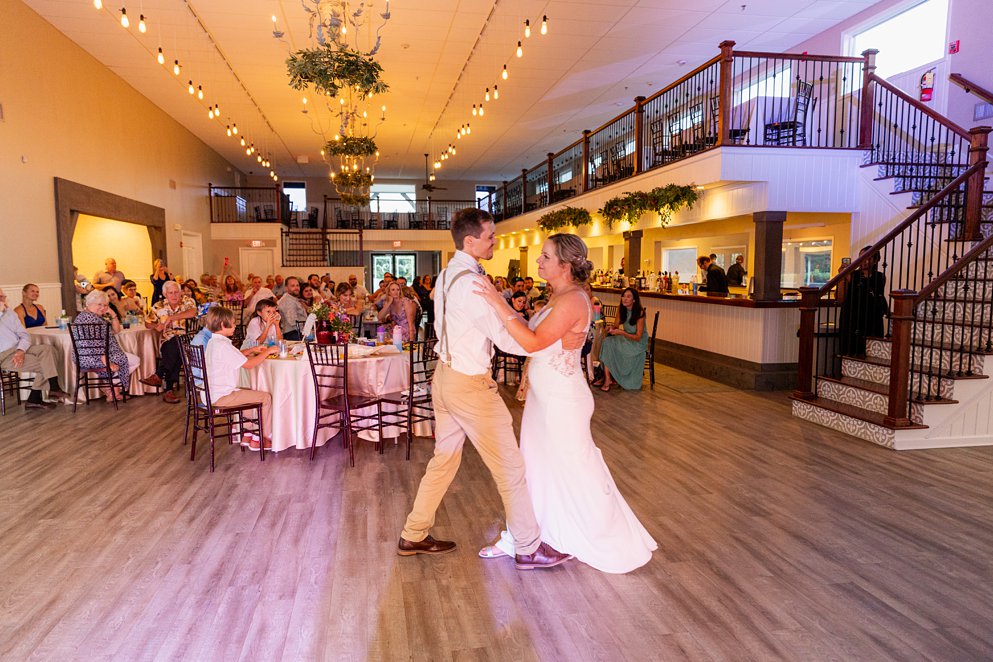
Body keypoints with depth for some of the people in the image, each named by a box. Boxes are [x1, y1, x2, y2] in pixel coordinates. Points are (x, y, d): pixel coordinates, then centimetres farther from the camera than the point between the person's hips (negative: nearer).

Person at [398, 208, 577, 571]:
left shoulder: (447, 274, 8)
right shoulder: (473, 284, -23)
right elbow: (509, 341, -22)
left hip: (445, 375, 9)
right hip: (470, 387, -9)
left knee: (444, 459, 20)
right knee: (509, 466, 4)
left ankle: (414, 535, 31)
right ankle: (528, 548, 18)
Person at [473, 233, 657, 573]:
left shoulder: (572, 300, -23)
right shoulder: (559, 297, 8)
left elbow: (535, 342, -30)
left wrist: (500, 306, -32)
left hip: (563, 400, -9)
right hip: (543, 396, 9)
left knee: (574, 469, 6)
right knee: (535, 465, 17)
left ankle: (611, 543, 28)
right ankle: (519, 538, 31)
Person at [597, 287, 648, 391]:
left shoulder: (639, 312, -19)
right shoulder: (620, 309, -1)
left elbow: (638, 337, -18)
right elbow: (616, 324, 10)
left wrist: (621, 332, -29)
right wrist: (612, 327, -15)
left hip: (638, 342, -6)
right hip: (625, 337, 6)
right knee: (607, 343, -20)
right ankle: (607, 378, -21)